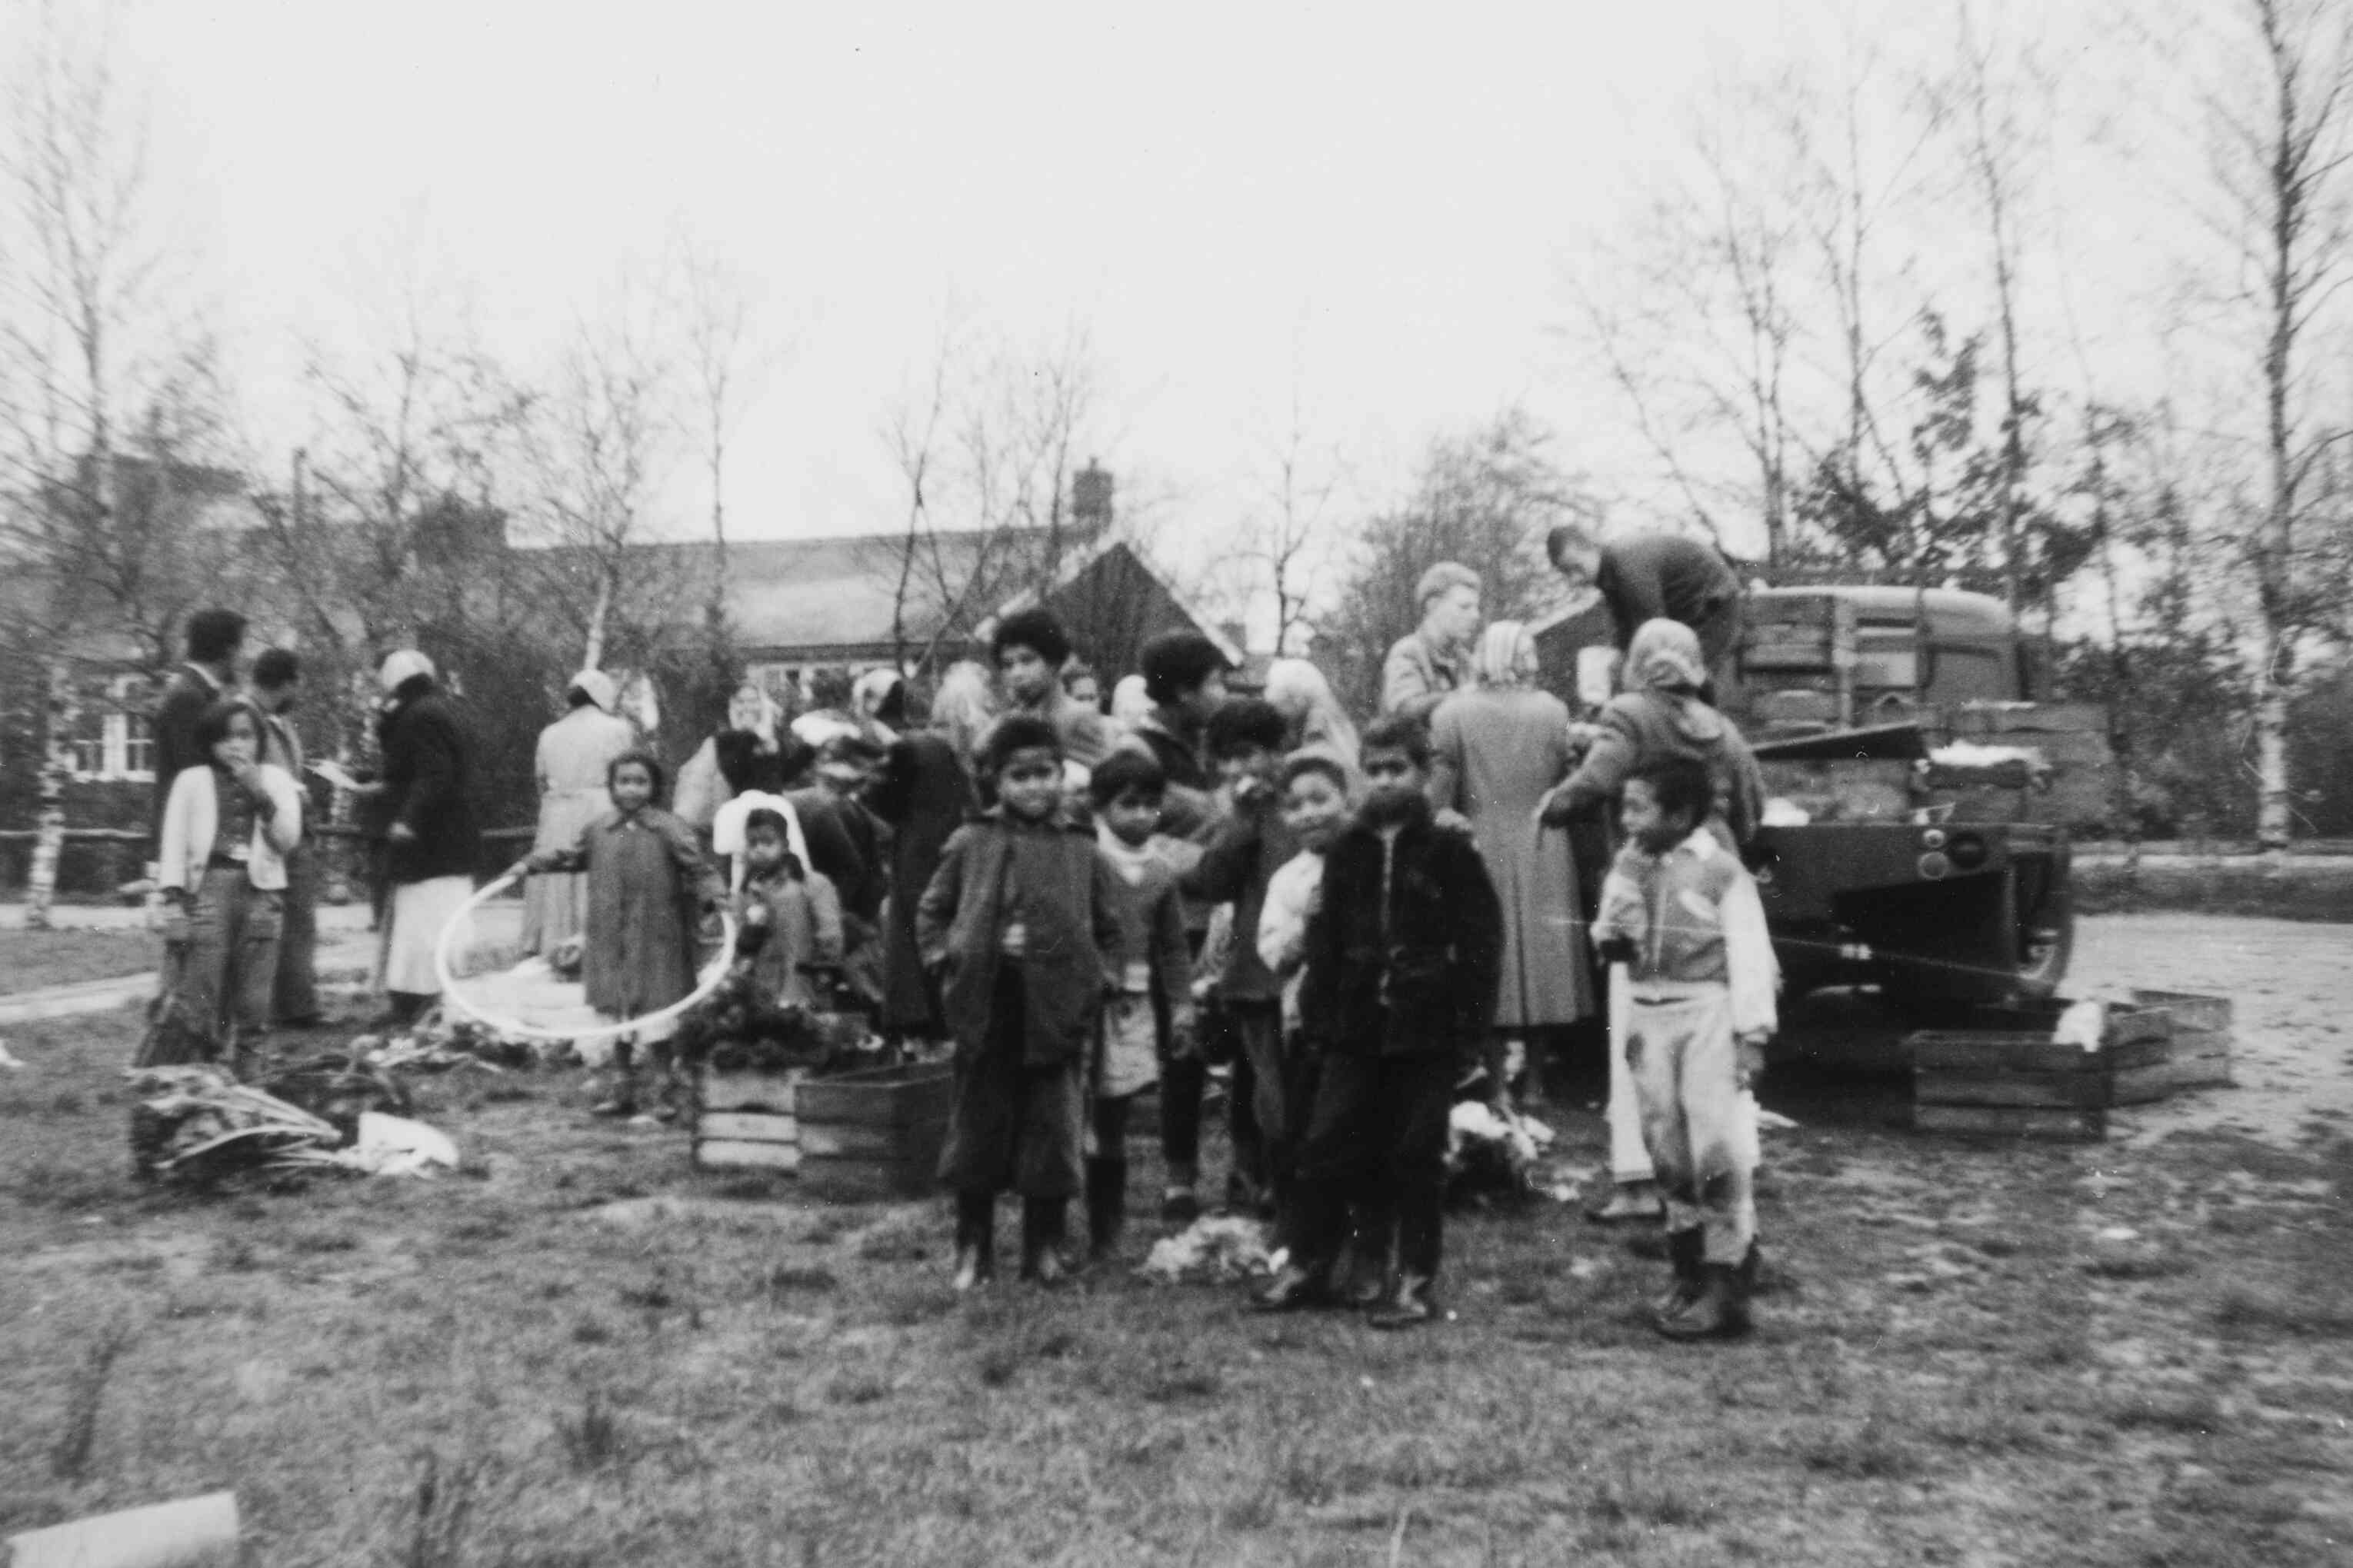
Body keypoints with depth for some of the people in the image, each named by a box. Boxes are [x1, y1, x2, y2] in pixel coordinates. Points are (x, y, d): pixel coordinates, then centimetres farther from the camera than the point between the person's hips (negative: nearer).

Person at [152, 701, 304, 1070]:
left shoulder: (276, 780, 14)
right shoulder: (192, 781, 9)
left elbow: (289, 838, 3)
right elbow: (175, 843, 5)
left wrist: (259, 793, -7)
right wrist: (175, 899, -5)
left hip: (261, 889, 2)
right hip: (210, 883, -2)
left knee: (252, 998, 1)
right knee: (197, 991, -10)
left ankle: (236, 1063, 9)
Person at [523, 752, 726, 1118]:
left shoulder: (668, 830, -9)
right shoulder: (598, 829, 4)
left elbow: (698, 868, -12)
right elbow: (571, 856, 21)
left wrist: (715, 895, -28)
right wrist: (533, 863, 18)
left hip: (655, 940, -4)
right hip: (610, 940, 5)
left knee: (654, 1014, 0)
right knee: (617, 1015, 13)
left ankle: (665, 1091, 14)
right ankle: (624, 1091, 25)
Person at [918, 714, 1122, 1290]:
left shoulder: (1082, 852, 3)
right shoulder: (972, 843, 3)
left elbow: (1108, 931, 11)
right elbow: (931, 912, 13)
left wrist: (1083, 977, -1)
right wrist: (947, 960, -1)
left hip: (1056, 1014, 0)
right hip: (985, 1010, 0)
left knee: (1051, 1131, 6)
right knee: (978, 1128, 9)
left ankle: (1044, 1248, 20)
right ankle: (973, 1248, 23)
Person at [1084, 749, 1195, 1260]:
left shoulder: (1160, 875, 9)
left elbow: (1174, 949, 13)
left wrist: (1181, 1007, 8)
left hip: (1133, 1007, 4)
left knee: (1113, 1126, 13)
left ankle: (1106, 1234, 23)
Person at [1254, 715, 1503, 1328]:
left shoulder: (1450, 853, -3)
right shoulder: (1347, 852, 8)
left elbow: (1480, 945, -4)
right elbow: (1325, 942, 10)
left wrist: (1469, 1026, -9)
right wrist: (1318, 1019, 4)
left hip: (1427, 1032, -4)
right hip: (1356, 1030, 4)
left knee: (1416, 1157, 4)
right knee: (1326, 1146, 5)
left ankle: (1417, 1281, 16)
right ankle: (1307, 1266, 19)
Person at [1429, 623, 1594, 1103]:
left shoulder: (1452, 713, -6)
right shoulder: (1553, 711, -3)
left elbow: (1440, 792, -8)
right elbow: (1571, 782, -2)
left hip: (1482, 850, -1)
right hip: (1544, 857, 1)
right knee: (1542, 958, 10)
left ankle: (1496, 1085, 8)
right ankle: (1535, 1082, 16)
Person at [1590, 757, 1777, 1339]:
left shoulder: (1721, 871, -9)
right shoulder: (1629, 863, 8)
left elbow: (1749, 955, -10)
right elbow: (1611, 924, 21)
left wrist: (1752, 1035, -13)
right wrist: (1605, 938, -4)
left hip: (1708, 1013, -6)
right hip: (1647, 1012, 6)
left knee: (1718, 1147, -8)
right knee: (1665, 1145, 11)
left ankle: (1725, 1285, -1)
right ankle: (1689, 1268, 24)